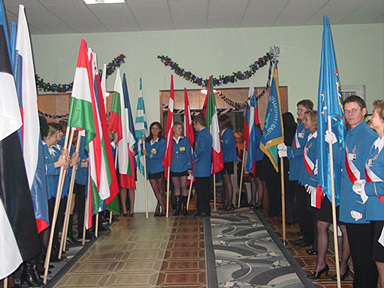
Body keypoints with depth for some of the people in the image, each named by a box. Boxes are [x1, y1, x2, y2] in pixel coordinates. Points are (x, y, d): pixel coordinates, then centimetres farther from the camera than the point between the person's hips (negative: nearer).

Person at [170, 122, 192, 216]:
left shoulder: (185, 140, 5)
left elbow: (188, 154, 4)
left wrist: (189, 167, -2)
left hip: (183, 167, -1)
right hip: (173, 168, 1)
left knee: (183, 186, 1)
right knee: (176, 187, 7)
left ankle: (185, 207, 11)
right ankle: (177, 207, 14)